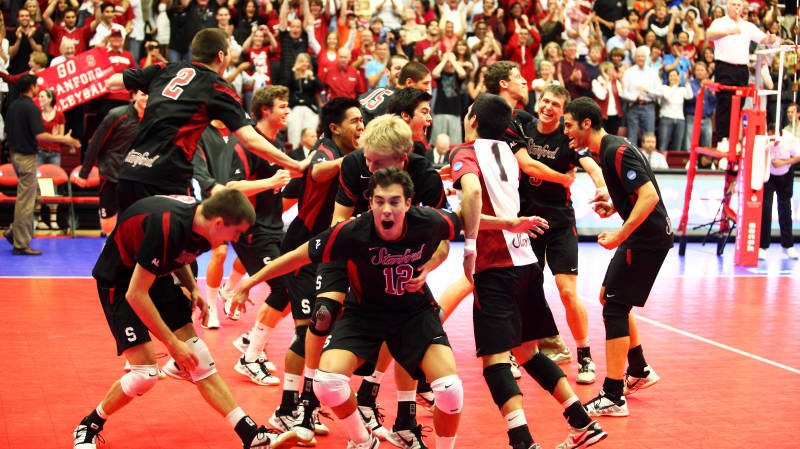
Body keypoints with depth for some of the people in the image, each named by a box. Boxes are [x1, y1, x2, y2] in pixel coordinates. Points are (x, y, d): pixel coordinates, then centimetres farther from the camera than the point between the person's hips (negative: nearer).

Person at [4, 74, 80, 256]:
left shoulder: (13, 106, 10)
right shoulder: (31, 107, -17)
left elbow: (7, 132, 18)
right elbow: (40, 135, -24)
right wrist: (65, 139, -16)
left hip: (15, 154, 9)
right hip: (27, 157, -9)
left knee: (34, 193, 19)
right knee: (25, 200, -4)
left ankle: (14, 232, 15)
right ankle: (21, 245, -1)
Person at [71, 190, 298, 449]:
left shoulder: (198, 216, -10)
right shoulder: (166, 228, -36)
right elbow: (135, 294, -30)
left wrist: (193, 289, 1)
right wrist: (172, 343, -24)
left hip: (156, 277, 7)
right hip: (119, 281, -7)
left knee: (200, 361, 0)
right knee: (145, 373, -14)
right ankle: (88, 428, 10)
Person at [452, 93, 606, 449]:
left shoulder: (464, 153, -4)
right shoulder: (506, 152, 16)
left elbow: (473, 191, -25)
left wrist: (470, 247, -21)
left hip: (495, 267, -7)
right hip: (526, 261, 7)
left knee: (494, 359, -8)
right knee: (527, 352, 18)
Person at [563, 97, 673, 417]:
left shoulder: (617, 152, -18)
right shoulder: (608, 150, 13)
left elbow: (650, 196, -26)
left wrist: (621, 234, -28)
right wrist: (614, 206, 9)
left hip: (648, 237, -11)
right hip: (642, 236, 11)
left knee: (614, 307, -10)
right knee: (610, 296, 20)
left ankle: (613, 397, -7)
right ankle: (639, 372, 32)